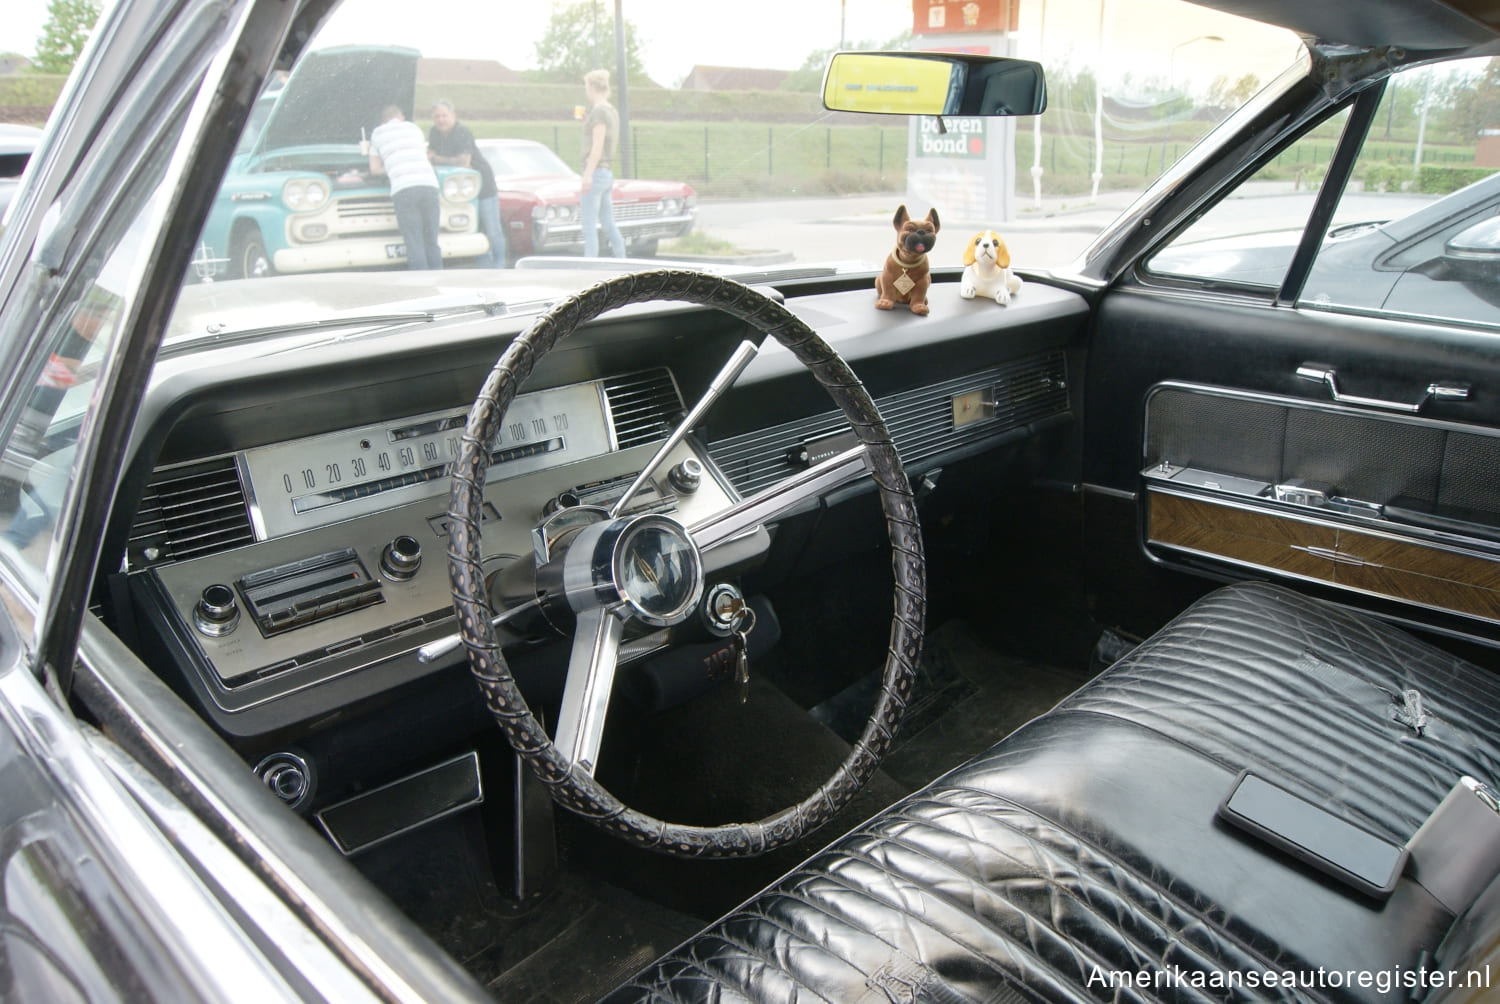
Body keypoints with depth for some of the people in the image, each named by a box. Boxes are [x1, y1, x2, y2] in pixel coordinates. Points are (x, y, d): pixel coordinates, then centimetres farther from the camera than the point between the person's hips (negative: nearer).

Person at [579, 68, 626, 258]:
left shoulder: (599, 111, -11)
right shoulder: (612, 111, 15)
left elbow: (597, 145, -19)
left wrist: (587, 174, -23)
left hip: (596, 172, -10)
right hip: (608, 173, 10)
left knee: (589, 226, -9)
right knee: (609, 224, 12)